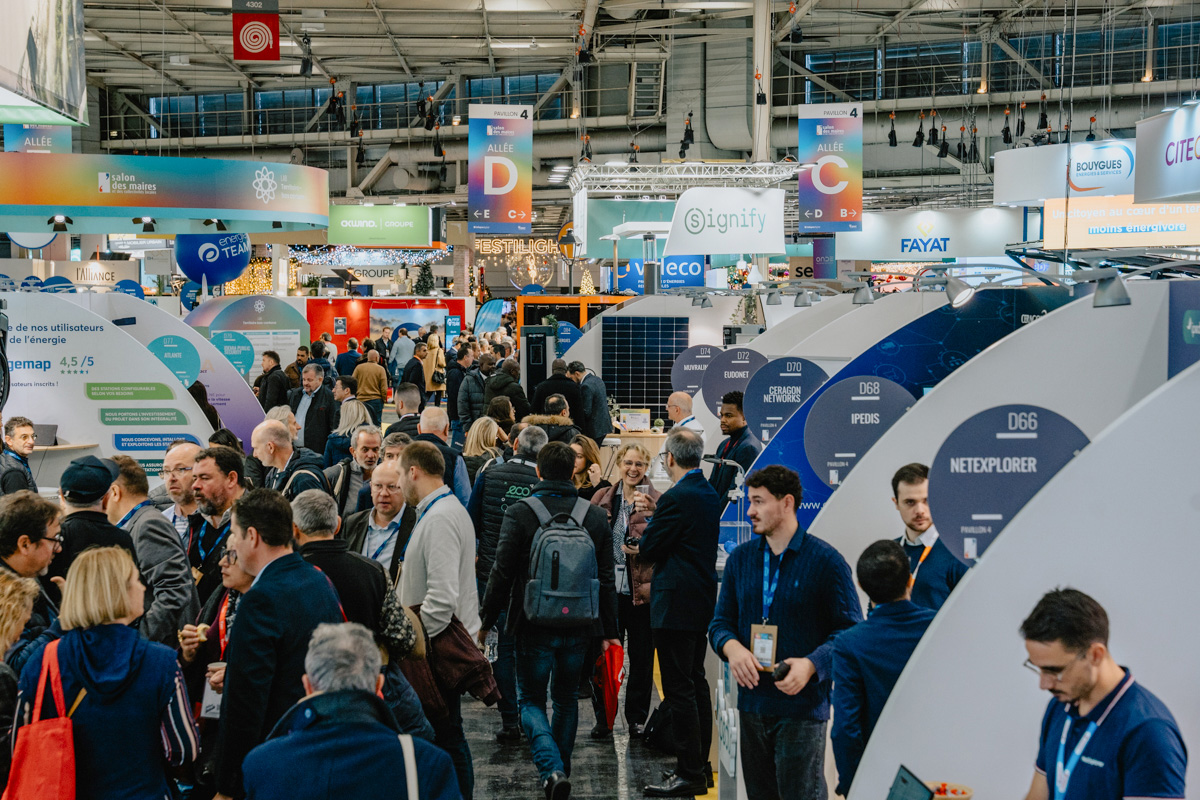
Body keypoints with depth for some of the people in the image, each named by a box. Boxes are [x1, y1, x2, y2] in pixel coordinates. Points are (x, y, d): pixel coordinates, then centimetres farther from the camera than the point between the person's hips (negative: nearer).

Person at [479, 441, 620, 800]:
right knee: (566, 698, 20)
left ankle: (552, 770, -12)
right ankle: (561, 767, 29)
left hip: (535, 625, -3)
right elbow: (606, 579, 4)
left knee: (531, 700, 8)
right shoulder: (595, 517, 1)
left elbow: (502, 573, -9)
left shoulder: (520, 513, -9)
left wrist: (487, 621, 2)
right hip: (580, 625, 3)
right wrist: (609, 631, 11)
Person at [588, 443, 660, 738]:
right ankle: (603, 718, 18)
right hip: (608, 589, 3)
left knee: (641, 657, 5)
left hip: (642, 590, -3)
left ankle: (637, 719, 19)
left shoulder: (658, 501, -1)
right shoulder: (602, 498, 10)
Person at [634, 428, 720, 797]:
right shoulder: (709, 493, 9)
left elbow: (648, 549, -13)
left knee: (679, 690, -5)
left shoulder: (676, 497, -19)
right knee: (696, 683, 16)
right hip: (703, 601, 10)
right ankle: (699, 764, 24)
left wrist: (637, 549, 8)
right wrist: (657, 510, 21)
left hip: (676, 604, -10)